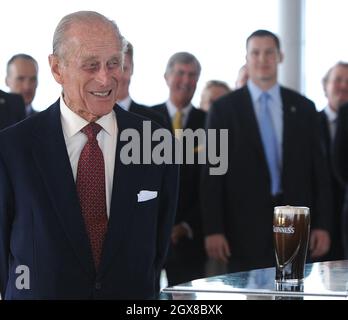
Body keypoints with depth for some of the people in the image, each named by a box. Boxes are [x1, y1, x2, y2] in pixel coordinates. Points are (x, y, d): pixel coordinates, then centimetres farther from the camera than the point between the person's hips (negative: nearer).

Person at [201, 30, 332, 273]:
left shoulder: (303, 107, 10)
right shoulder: (224, 109, 3)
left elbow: (318, 170, 10)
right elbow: (212, 173, 0)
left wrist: (322, 225, 2)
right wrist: (213, 230, -7)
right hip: (245, 228, -2)